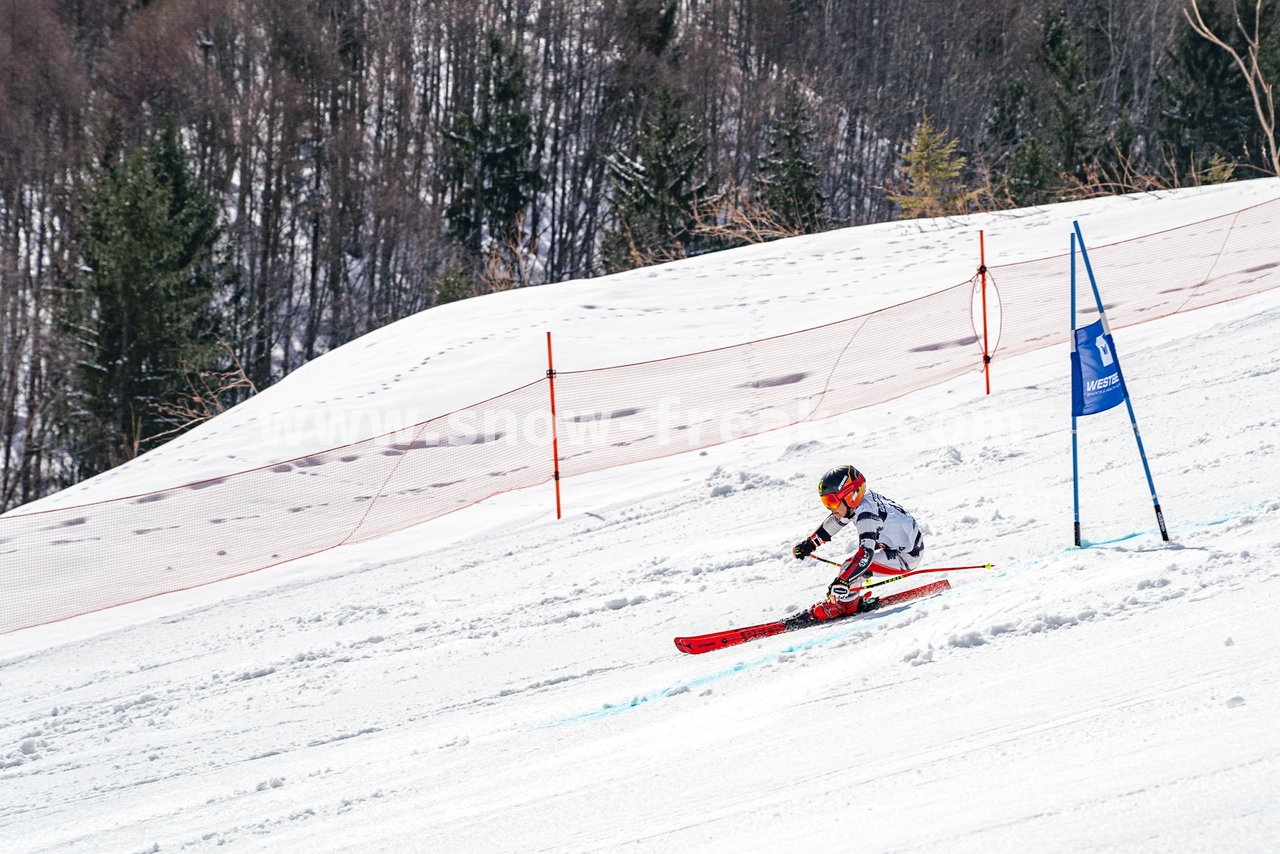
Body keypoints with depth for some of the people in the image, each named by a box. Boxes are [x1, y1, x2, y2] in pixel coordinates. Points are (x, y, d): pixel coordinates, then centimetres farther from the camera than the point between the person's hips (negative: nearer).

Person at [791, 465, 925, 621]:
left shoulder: (866, 513, -29)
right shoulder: (855, 503, -1)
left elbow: (866, 554, -38)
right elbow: (833, 522, 18)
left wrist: (842, 581, -45)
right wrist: (808, 544, 22)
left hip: (906, 557, -10)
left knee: (850, 567, -16)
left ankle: (846, 603, 4)